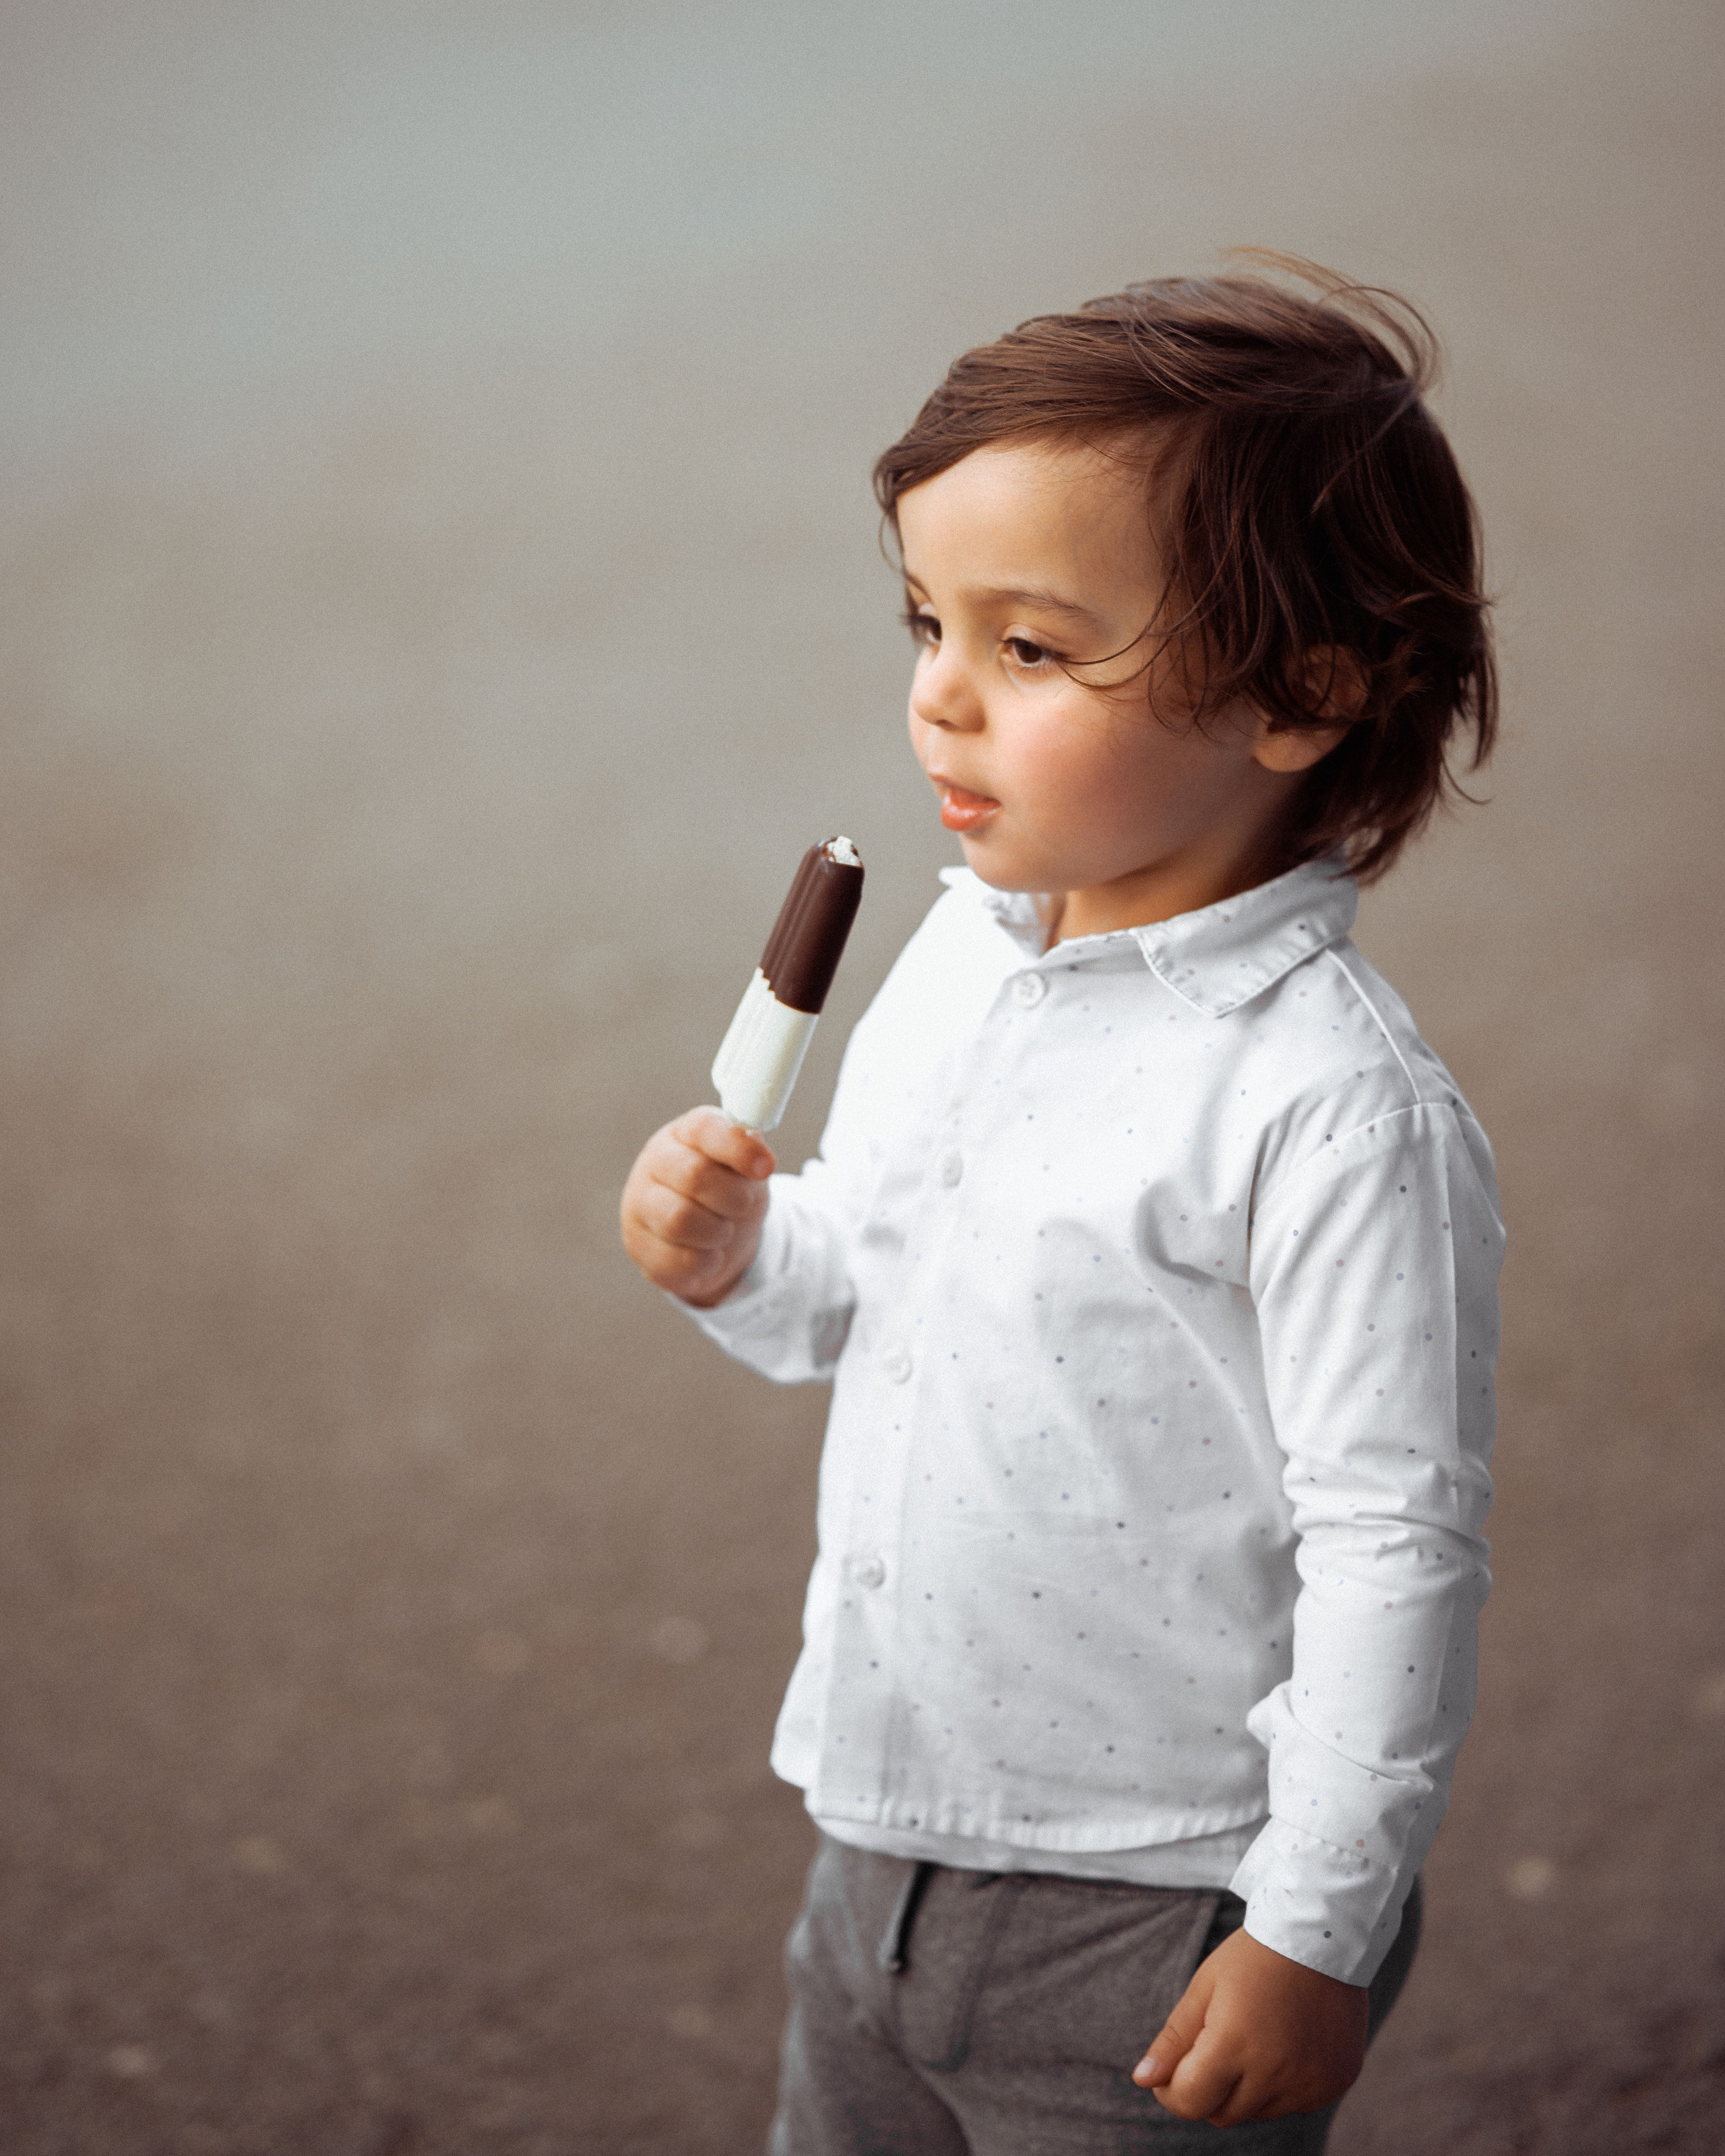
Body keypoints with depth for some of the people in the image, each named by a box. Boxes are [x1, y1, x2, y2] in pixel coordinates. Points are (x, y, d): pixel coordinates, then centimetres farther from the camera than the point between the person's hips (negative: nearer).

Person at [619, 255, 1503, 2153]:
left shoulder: (1334, 1107, -23)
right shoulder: (960, 952, 1)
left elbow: (1396, 1545, -19)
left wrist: (1318, 1934, -15)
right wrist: (738, 1253, -6)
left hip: (1158, 1916, -7)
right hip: (889, 1844, 7)